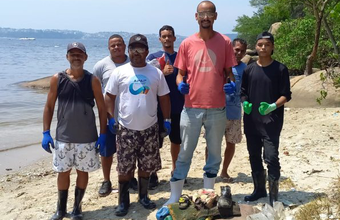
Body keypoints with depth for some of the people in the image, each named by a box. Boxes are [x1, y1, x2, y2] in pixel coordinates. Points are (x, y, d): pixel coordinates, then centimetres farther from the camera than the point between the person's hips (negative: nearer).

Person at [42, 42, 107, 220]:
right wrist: (46, 133, -3)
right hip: (63, 137, 1)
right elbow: (49, 106, 3)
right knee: (63, 172, 11)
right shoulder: (57, 79, -2)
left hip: (87, 138, 0)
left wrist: (103, 135, -6)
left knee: (82, 171, 10)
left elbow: (102, 109, -1)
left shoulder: (92, 81, -4)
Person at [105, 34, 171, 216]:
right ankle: (123, 200, 19)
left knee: (146, 166, 12)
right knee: (124, 167, 4)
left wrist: (167, 120, 4)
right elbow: (109, 96, 2)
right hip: (126, 128, -1)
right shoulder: (119, 72, -1)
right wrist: (111, 118, -7)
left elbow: (164, 98, 8)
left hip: (149, 128, 2)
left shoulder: (156, 73, 4)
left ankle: (143, 196, 30)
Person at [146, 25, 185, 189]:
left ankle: (175, 170, 30)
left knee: (176, 140, 14)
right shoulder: (153, 57, 2)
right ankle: (153, 174, 12)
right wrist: (163, 72, -21)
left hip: (178, 107, 3)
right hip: (159, 107, -2)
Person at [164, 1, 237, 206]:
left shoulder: (225, 42, 1)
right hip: (192, 107, -1)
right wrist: (181, 84, -16)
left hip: (217, 108, 1)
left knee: (215, 153, 13)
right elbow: (180, 74, 6)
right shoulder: (187, 43, 1)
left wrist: (231, 84, -14)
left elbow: (228, 72, 7)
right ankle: (175, 197, 17)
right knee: (184, 154, 6)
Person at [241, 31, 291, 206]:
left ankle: (273, 195, 3)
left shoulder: (280, 69, -2)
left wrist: (273, 106, -20)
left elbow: (286, 95, -2)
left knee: (271, 157, -9)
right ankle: (259, 189, 28)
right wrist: (245, 103, -8)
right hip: (251, 121, 4)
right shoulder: (249, 69, 8)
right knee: (254, 157, 12)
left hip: (272, 121, -4)